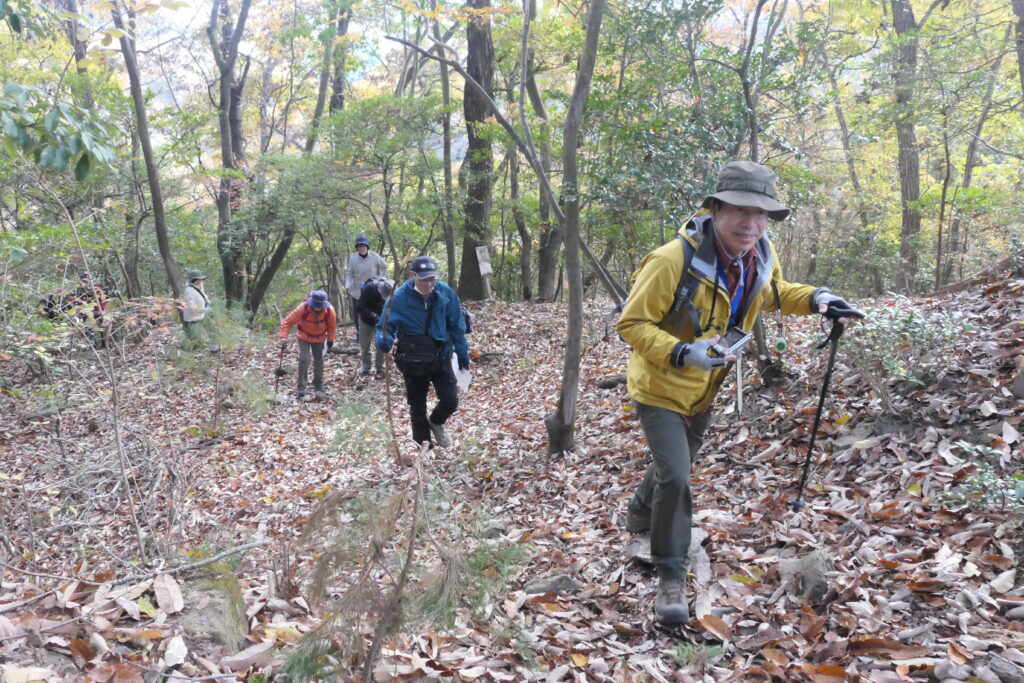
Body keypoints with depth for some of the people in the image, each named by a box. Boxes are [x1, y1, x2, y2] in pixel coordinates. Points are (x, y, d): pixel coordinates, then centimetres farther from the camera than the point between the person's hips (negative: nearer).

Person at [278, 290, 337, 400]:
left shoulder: (330, 311, -24)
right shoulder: (303, 308, -30)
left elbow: (332, 326, -4)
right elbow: (288, 321, -24)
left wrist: (330, 339, 1)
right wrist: (283, 336, -34)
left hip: (319, 339, 2)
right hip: (304, 337, -2)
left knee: (319, 362, 7)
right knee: (304, 359, -17)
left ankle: (318, 389, 22)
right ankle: (301, 389, -11)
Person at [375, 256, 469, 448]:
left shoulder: (444, 292, -10)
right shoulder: (399, 297, -17)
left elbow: (456, 324, 2)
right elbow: (385, 326, -11)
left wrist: (462, 352, 8)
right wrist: (383, 340, -34)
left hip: (441, 357, 2)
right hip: (413, 361, -2)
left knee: (450, 401, -3)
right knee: (417, 408, 9)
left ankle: (436, 423, 32)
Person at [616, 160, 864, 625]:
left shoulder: (761, 258, -10)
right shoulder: (672, 260, -32)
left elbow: (774, 294, 14)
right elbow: (631, 323, -26)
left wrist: (815, 299, -5)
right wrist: (682, 353, -41)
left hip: (703, 391, 7)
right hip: (660, 389, -7)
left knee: (677, 468, 25)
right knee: (674, 477, -17)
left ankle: (641, 515, 57)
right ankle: (671, 578, 3)